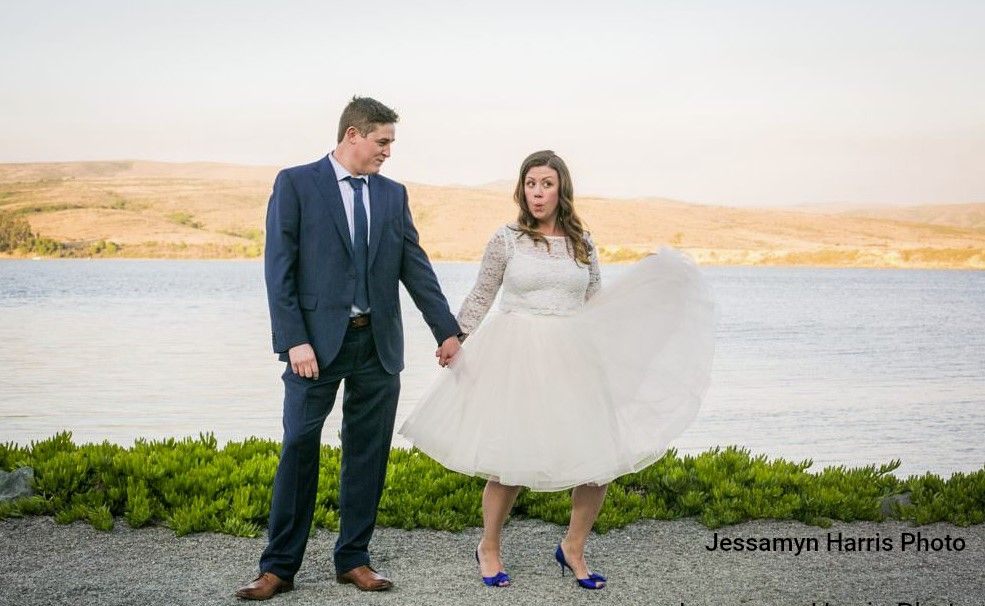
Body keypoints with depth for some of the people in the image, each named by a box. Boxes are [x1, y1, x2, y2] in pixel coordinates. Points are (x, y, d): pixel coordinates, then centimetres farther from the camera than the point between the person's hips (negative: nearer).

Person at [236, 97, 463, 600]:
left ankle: (353, 559, 19)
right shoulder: (295, 184, -1)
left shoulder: (393, 194, 12)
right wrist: (294, 341, -14)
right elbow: (279, 269, -6)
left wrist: (447, 330, 5)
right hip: (318, 340, -4)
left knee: (368, 452, 7)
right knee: (299, 447, -1)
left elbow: (416, 268, 11)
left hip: (379, 343, 4)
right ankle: (279, 566, 9)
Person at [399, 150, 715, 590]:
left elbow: (596, 301, 15)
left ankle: (572, 548, 19)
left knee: (601, 458, -3)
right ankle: (489, 548, 22)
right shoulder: (506, 239, 0)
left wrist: (649, 280, 6)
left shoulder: (582, 243, 8)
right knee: (512, 461, -4)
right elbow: (481, 296, 7)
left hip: (572, 357, 3)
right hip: (516, 356, -3)